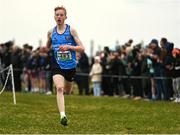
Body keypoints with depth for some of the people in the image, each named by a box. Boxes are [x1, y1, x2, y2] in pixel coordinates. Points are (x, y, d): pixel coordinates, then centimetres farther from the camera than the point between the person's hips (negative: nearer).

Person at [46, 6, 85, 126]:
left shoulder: (71, 30, -5)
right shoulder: (51, 32, 2)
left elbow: (82, 48, -10)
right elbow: (48, 47, 22)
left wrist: (68, 47, -23)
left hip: (70, 66, 1)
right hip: (57, 66, -1)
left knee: (67, 91, 18)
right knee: (59, 88, -24)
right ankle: (63, 116, -31)